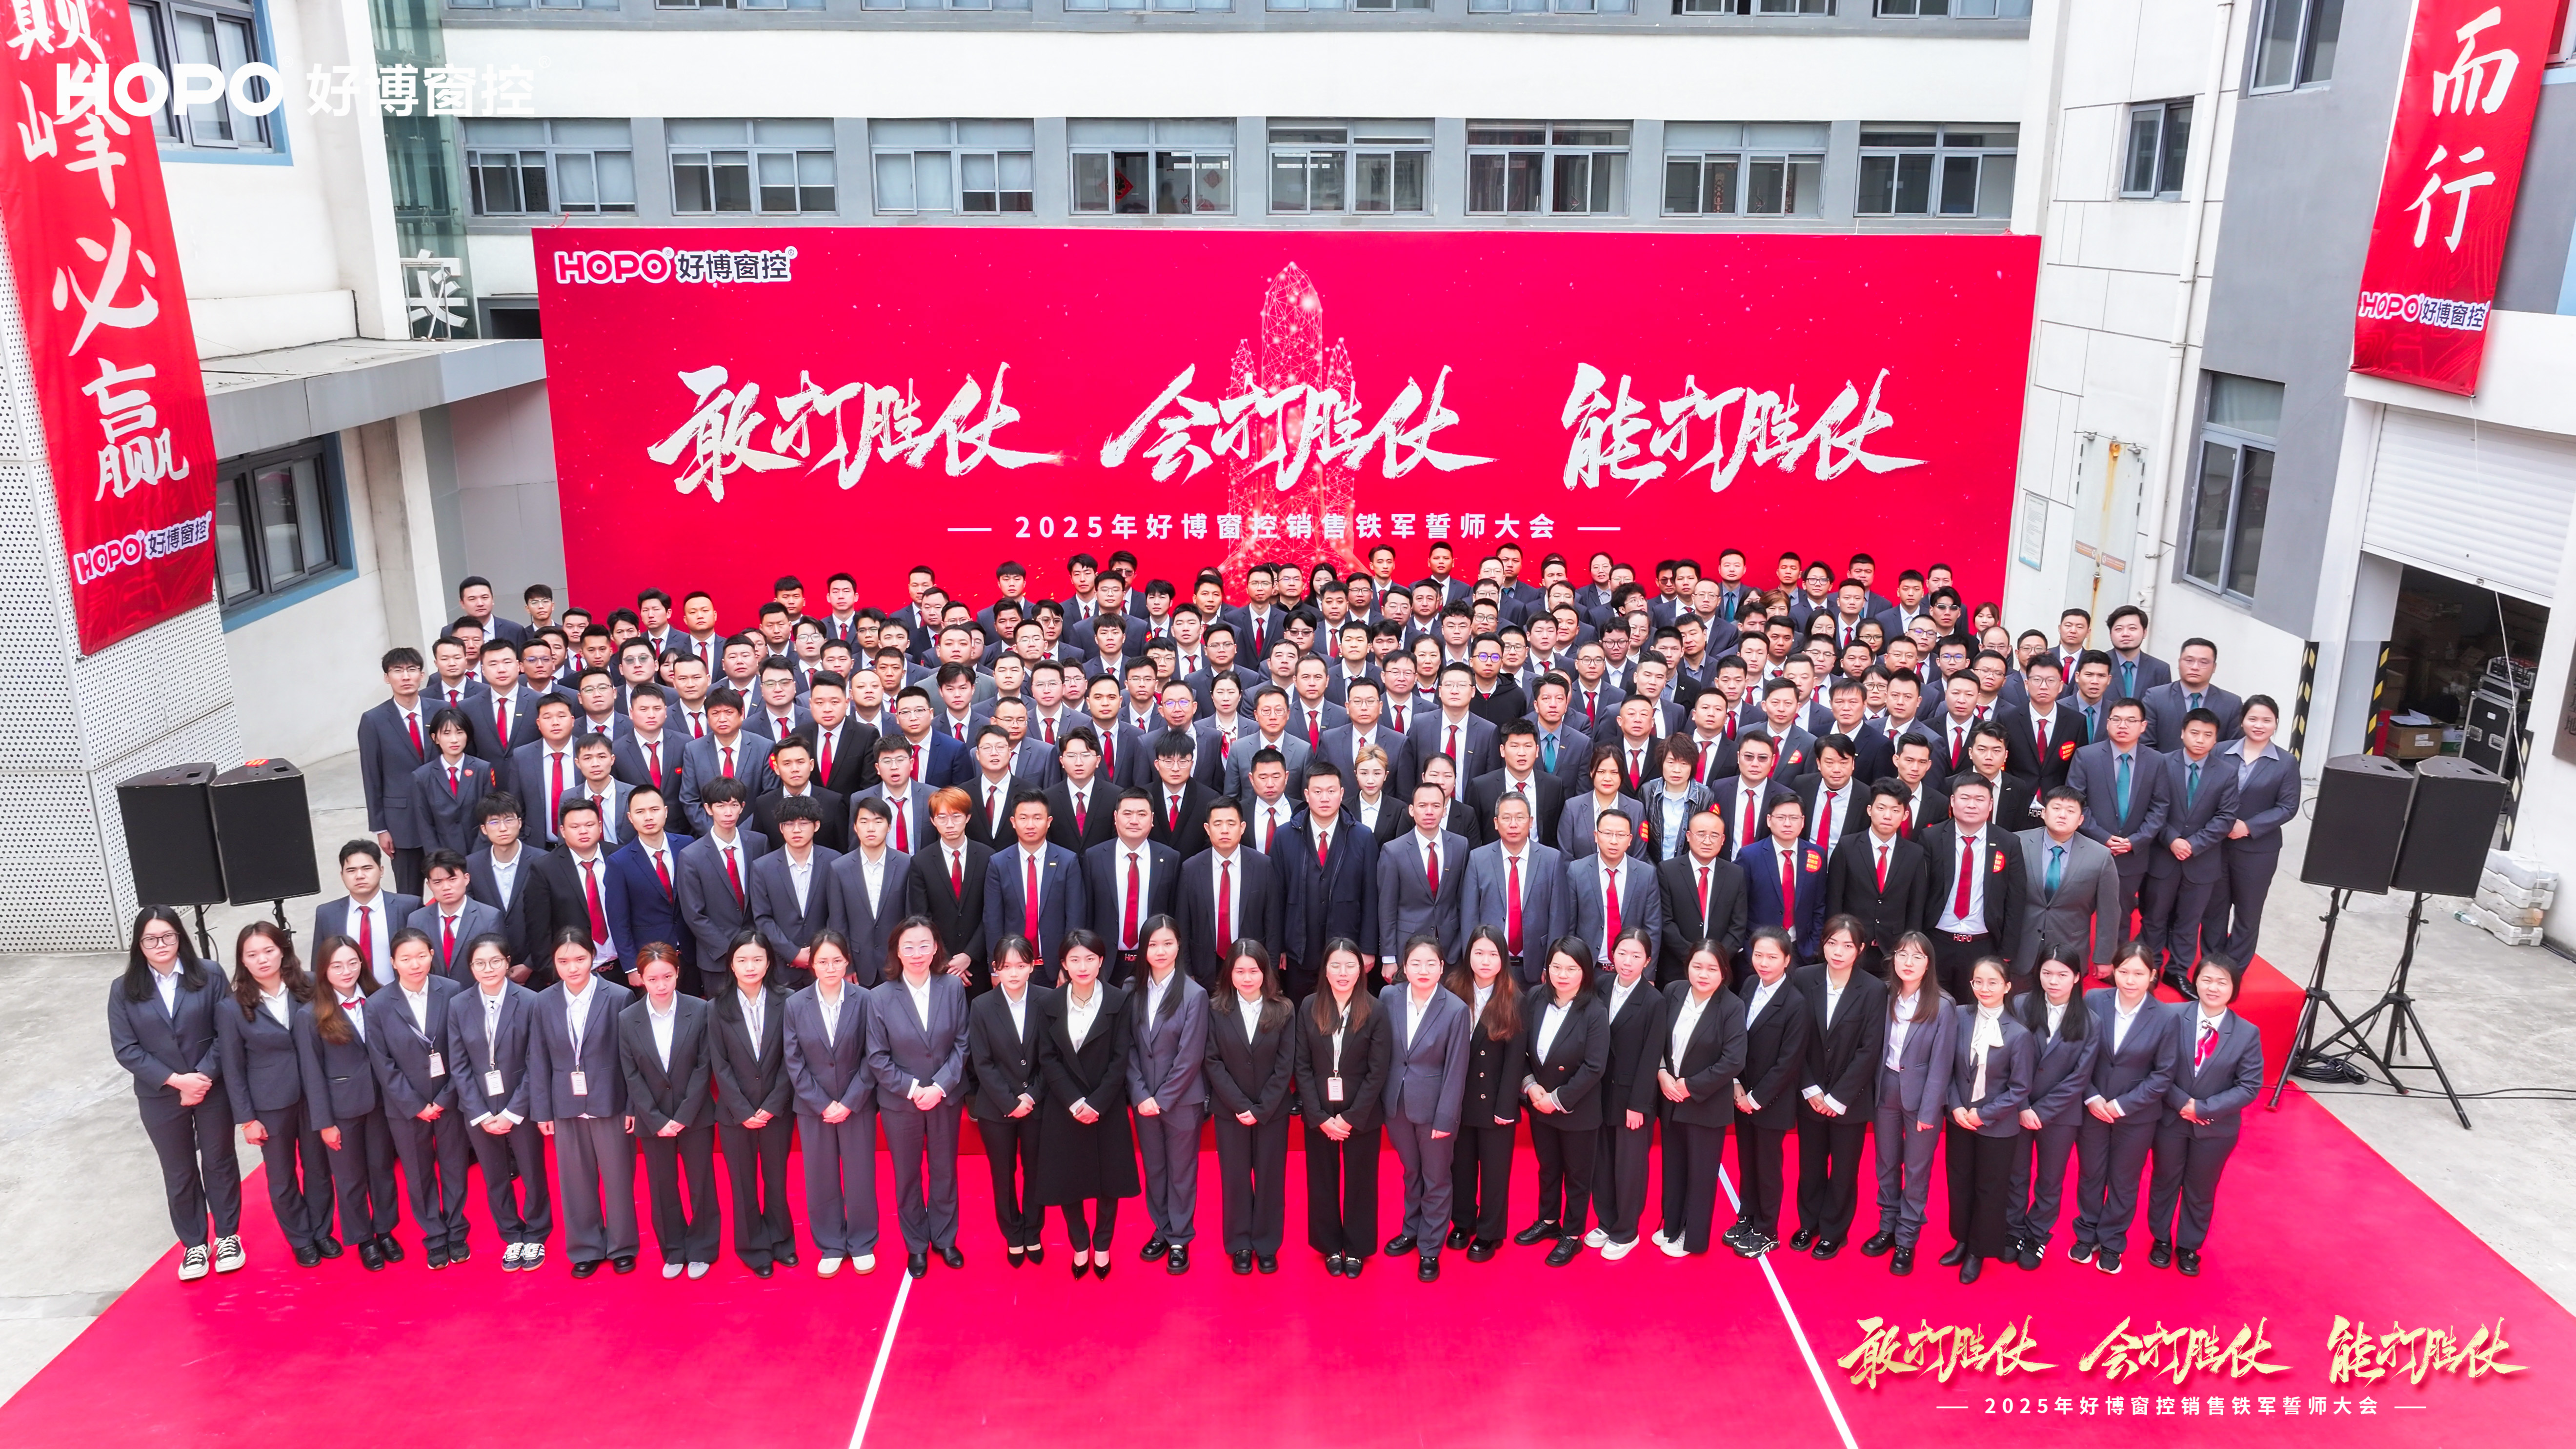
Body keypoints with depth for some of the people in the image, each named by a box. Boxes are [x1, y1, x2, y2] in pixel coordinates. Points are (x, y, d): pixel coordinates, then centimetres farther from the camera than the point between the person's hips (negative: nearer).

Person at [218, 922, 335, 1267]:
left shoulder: (308, 990, -7)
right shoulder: (233, 1009, -9)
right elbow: (234, 1069, -4)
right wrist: (247, 1119, -4)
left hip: (314, 1096, 1)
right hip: (271, 1105, -1)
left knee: (318, 1168, 14)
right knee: (283, 1178, 14)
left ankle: (322, 1231, 34)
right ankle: (300, 1239, 32)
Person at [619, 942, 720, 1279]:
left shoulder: (700, 1012, -9)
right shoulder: (628, 1020, -4)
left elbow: (704, 1067, -8)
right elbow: (632, 1077, -3)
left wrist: (683, 1117, -12)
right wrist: (657, 1121, -10)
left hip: (695, 1117, -1)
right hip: (652, 1121, 1)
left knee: (701, 1185, 7)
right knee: (662, 1188, 10)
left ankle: (701, 1250, 23)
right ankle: (673, 1250, 27)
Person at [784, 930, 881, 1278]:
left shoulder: (863, 1000, -9)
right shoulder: (795, 1005, -5)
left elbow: (871, 1057, -6)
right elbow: (794, 1062, -3)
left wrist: (850, 1103, -11)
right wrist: (823, 1105, -9)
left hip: (857, 1105, -1)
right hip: (813, 1107, 1)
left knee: (860, 1177, 7)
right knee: (820, 1180, 9)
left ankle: (862, 1244, 24)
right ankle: (830, 1247, 25)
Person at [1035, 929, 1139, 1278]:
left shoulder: (1118, 1002, -6)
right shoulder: (1050, 1005, 0)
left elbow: (1121, 1059, -8)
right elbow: (1048, 1060, -3)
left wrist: (1097, 1103, -16)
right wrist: (1073, 1102, -15)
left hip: (1108, 1108, -1)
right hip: (1064, 1110, 1)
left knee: (1109, 1178, 7)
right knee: (1066, 1180, 7)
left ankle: (1102, 1246, 26)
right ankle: (1080, 1246, 26)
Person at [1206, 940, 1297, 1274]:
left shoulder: (1283, 1012, -4)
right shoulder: (1217, 1011, -4)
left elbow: (1285, 1066, -6)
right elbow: (1214, 1062, -6)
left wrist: (1261, 1110, -12)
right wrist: (1240, 1106, -13)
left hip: (1272, 1112, 0)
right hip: (1230, 1111, 0)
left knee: (1270, 1178, 7)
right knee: (1235, 1178, 7)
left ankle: (1267, 1245, 20)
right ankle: (1240, 1245, 21)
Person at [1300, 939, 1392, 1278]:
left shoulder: (1374, 1012, -9)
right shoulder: (1309, 1008, -4)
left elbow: (1378, 1072, -9)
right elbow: (1303, 1067, -3)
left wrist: (1351, 1117, -14)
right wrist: (1321, 1117, -10)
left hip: (1362, 1115, -1)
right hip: (1319, 1115, 2)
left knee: (1360, 1182, 10)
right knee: (1323, 1181, 12)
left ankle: (1357, 1248, 27)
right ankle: (1330, 1246, 28)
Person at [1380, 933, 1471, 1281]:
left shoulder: (1456, 1010, -17)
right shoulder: (1388, 998, -8)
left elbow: (1456, 1070, -14)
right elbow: (1381, 1052, 2)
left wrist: (1446, 1119, -13)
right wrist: (1382, 1099, 3)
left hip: (1433, 1106, -3)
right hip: (1397, 1103, 3)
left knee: (1436, 1180, 11)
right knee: (1410, 1173, 22)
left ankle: (1430, 1249, 25)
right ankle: (1411, 1232, 40)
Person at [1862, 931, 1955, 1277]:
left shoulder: (1941, 1006, -14)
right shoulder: (1884, 997, -3)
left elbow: (1940, 1063, -12)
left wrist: (1928, 1111, -13)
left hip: (1920, 1095, -4)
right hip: (1885, 1090, 4)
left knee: (1916, 1170, 8)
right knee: (1887, 1164, 16)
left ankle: (1906, 1240, 20)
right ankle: (1887, 1227, 32)